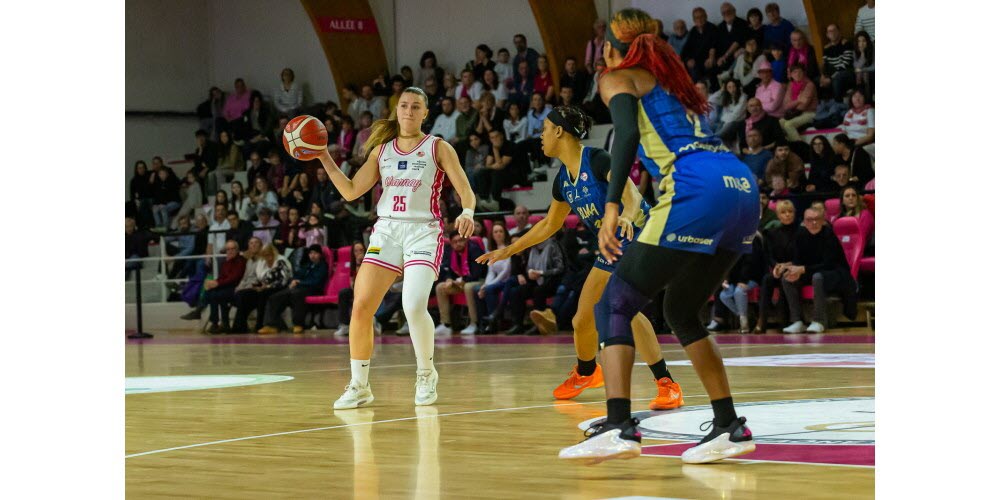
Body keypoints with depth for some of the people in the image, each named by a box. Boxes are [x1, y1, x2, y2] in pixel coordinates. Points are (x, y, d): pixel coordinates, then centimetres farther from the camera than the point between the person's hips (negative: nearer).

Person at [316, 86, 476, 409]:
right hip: (386, 231, 4)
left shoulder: (437, 148, 5)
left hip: (423, 232, -4)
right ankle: (359, 386, 5)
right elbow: (351, 191, 11)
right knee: (361, 307, -8)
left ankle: (426, 374, 1)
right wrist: (324, 158, 2)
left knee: (413, 306, -23)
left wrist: (467, 213, -24)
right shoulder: (382, 150, 15)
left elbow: (466, 192, -2)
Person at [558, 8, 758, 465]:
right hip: (744, 189, 7)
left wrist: (612, 207, -17)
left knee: (613, 305, -2)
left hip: (697, 191, -7)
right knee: (681, 312, 23)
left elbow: (628, 133, -9)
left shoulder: (618, 78, 11)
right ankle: (729, 427, 18)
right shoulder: (672, 80, 32)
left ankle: (618, 427, -19)